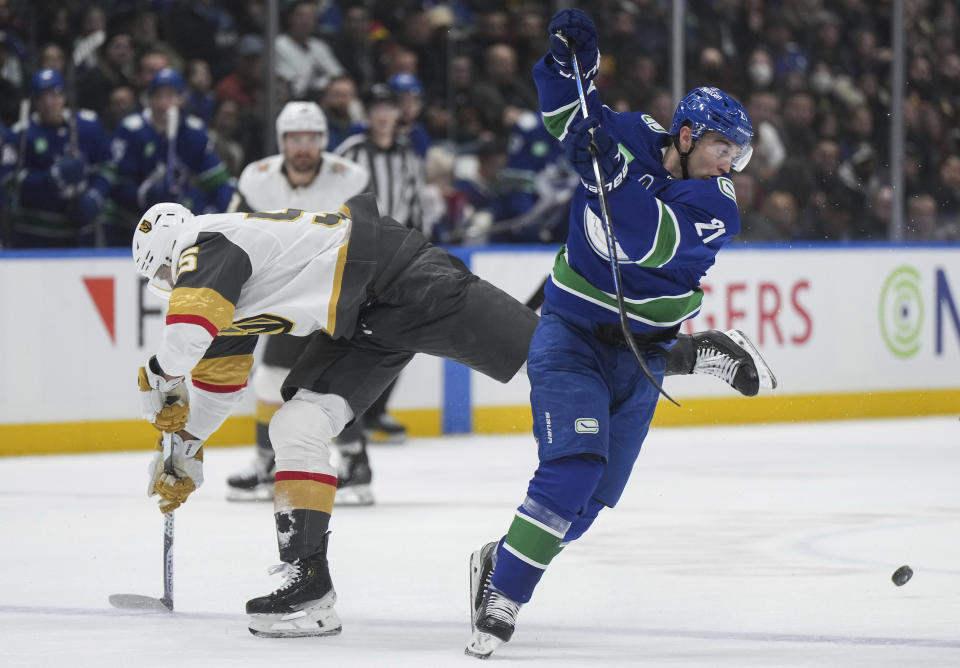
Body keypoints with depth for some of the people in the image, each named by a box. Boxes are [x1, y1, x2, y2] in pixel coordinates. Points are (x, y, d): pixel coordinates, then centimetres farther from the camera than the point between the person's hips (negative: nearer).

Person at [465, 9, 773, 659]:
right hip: (572, 329, -3)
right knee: (573, 465, -21)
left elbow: (646, 241, -27)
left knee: (592, 497, 5)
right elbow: (570, 114, 6)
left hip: (642, 350, 3)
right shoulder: (634, 136, -8)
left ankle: (504, 559, 28)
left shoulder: (716, 204, -10)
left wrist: (615, 170, -38)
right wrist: (571, 58, -12)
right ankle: (501, 597, -18)